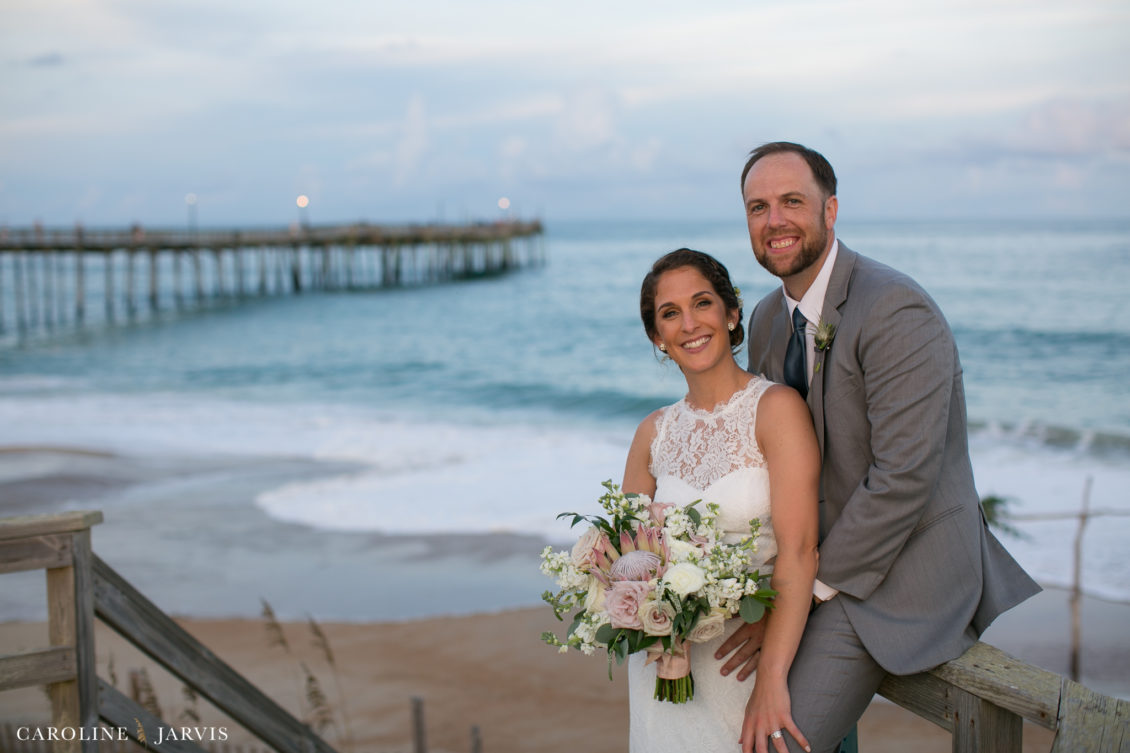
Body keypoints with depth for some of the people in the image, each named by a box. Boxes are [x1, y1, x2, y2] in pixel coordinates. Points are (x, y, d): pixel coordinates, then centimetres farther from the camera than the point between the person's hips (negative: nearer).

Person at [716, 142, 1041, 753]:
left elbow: (903, 477, -25)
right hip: (819, 559, 8)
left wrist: (809, 592, -19)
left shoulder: (896, 311, -21)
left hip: (898, 571, -8)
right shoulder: (767, 320, 7)